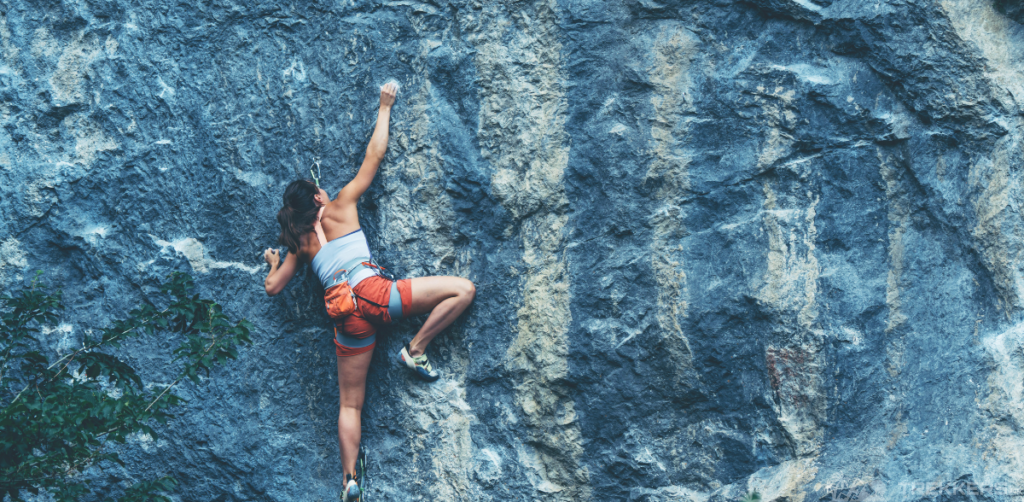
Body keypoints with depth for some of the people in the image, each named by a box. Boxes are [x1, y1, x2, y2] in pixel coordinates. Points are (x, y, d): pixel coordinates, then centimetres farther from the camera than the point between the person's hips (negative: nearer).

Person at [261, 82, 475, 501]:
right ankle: (415, 351, -1)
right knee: (463, 289, -1)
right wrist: (385, 108, 23)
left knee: (350, 404, 11)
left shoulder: (299, 243, 21)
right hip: (373, 292, -5)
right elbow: (374, 155, 14)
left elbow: (273, 286, 24)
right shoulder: (339, 208, 12)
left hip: (345, 317, 5)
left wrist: (273, 262, 46)